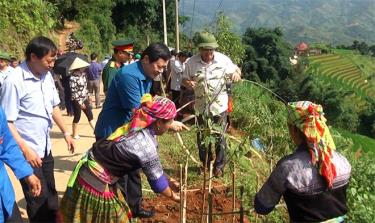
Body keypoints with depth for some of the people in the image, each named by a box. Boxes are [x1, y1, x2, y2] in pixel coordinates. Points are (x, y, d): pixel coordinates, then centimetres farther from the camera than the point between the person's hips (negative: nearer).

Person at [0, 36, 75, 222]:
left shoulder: (47, 75, 1)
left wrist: (65, 133, 16)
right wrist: (26, 150, -22)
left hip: (45, 148, 7)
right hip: (28, 151, -7)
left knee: (50, 194, 21)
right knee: (38, 199, 4)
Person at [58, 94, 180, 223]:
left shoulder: (136, 125, -3)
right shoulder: (146, 147, -28)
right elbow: (157, 182, -13)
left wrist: (168, 181, 18)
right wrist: (173, 196, 4)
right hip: (95, 182, -8)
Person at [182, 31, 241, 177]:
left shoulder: (223, 60, -8)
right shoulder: (191, 62, -7)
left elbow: (234, 73, 3)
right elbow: (185, 79, 5)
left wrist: (236, 76, -21)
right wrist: (187, 83, -19)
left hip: (220, 106, -1)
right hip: (201, 107, 2)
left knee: (220, 137, 8)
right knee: (202, 138, 14)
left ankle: (219, 166, 26)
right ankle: (205, 164, 35)